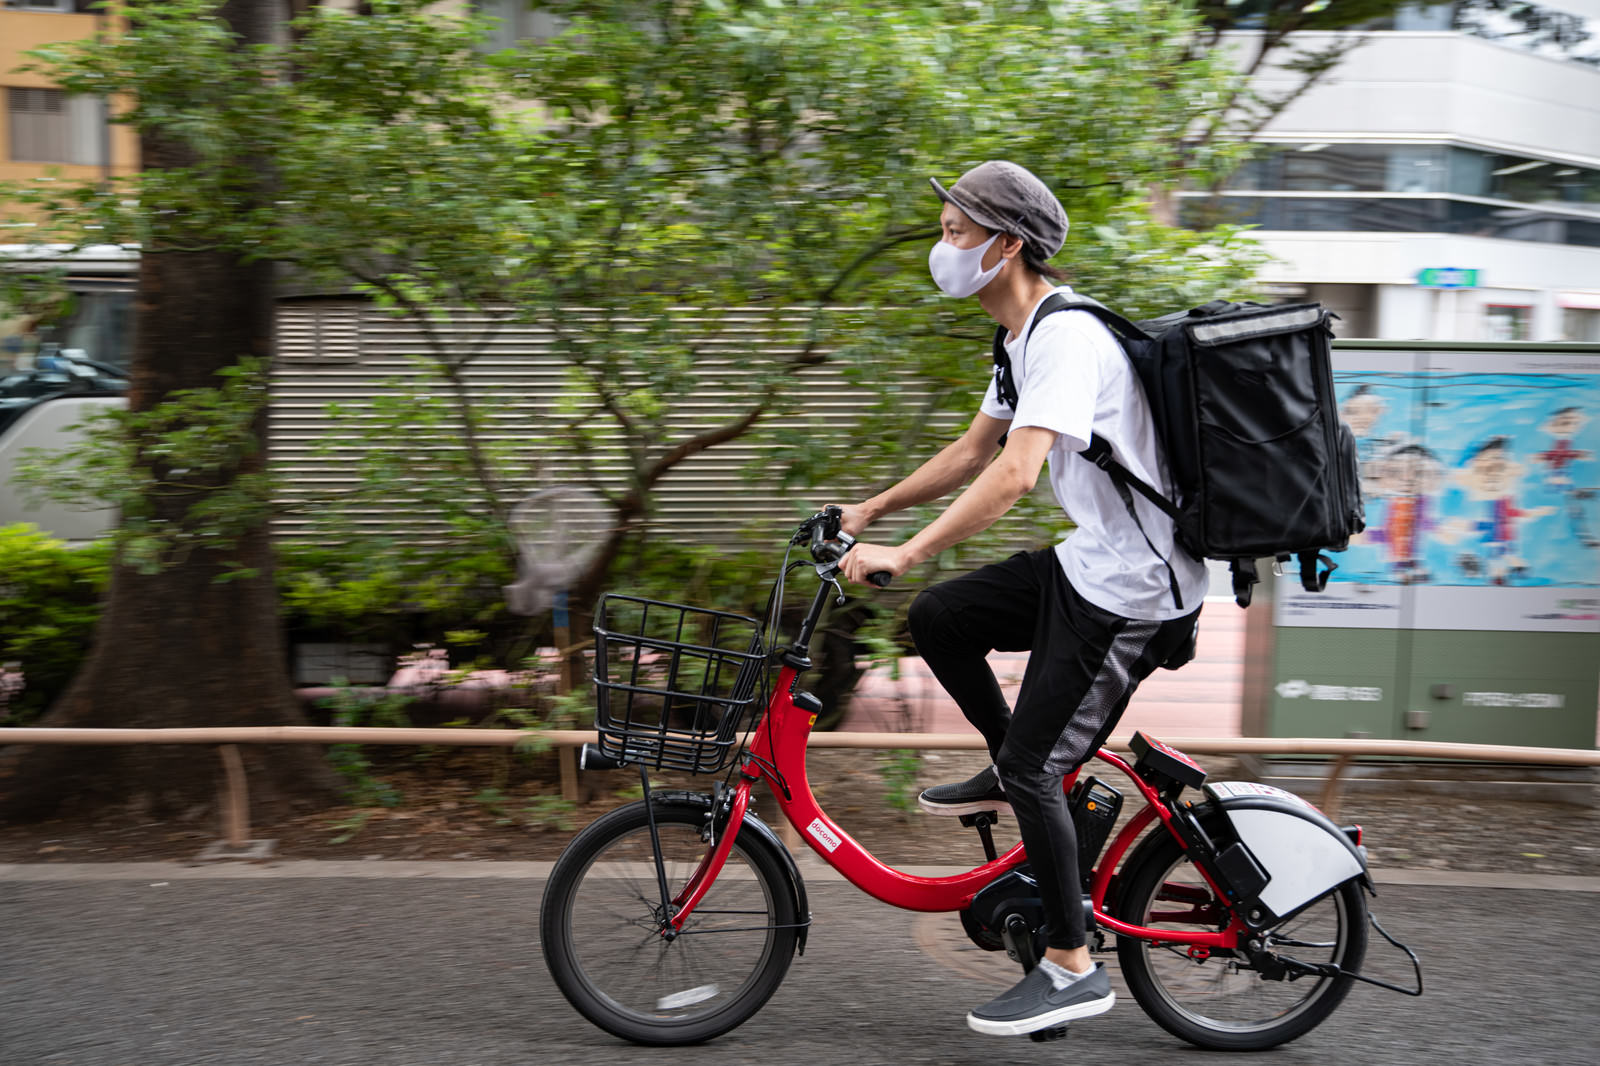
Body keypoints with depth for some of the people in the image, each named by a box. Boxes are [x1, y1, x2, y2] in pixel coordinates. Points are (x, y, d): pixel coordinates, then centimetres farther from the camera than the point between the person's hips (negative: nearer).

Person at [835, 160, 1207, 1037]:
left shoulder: (1068, 338, -21)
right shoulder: (1024, 339, 11)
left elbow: (1016, 474, -33)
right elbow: (973, 452, 21)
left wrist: (900, 554, -34)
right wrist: (870, 509, 19)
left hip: (1132, 591, -9)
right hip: (1088, 561, 9)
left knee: (1033, 767, -6)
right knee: (937, 619, 7)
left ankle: (1072, 968, 10)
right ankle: (1008, 770, 25)